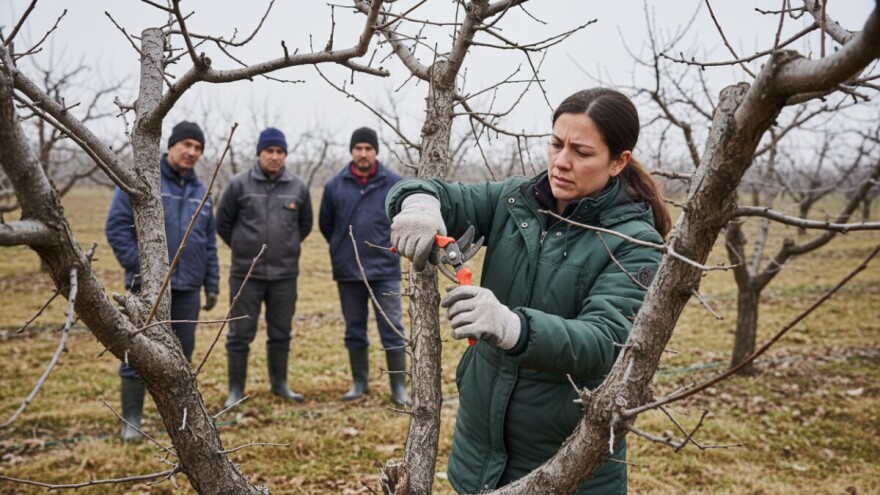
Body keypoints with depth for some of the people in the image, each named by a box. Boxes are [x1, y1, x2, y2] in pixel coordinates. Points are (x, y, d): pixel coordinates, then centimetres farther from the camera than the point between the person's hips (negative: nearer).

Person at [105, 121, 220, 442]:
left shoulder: (200, 191, 13)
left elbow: (209, 243, 16)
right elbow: (116, 226, -9)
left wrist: (212, 285, 13)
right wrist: (138, 267, -15)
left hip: (187, 289, 5)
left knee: (182, 355, 12)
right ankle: (131, 420, 11)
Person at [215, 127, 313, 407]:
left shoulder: (298, 187, 2)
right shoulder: (239, 184, -5)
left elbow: (305, 224, 15)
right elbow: (223, 222, 4)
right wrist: (243, 247, 9)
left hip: (285, 274, 3)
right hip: (246, 273, -2)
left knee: (281, 333, 13)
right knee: (240, 334, 3)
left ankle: (279, 384, 28)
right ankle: (236, 390, 15)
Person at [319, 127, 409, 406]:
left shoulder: (394, 184, -4)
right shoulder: (335, 185, 0)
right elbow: (325, 224, 13)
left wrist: (391, 245, 4)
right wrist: (343, 248, 13)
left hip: (385, 270, -2)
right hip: (347, 271, 2)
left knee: (392, 328, -1)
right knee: (354, 329, 13)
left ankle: (399, 387, 9)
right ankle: (359, 383, 26)